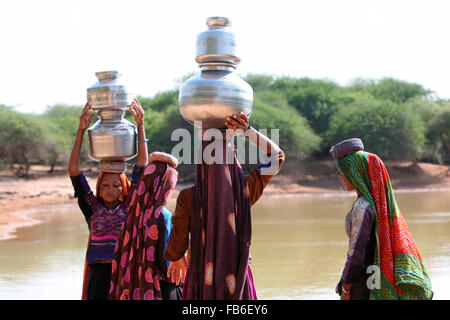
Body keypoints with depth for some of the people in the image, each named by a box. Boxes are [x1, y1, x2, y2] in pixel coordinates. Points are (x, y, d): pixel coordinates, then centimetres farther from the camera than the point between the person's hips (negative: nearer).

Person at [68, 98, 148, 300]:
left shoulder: (128, 206, 5)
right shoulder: (92, 207, 6)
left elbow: (142, 165, 2)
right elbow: (73, 170, -1)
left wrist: (140, 125, -3)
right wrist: (81, 131, -7)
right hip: (99, 274, 0)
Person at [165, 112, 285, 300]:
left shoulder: (188, 198, -16)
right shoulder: (244, 190, -12)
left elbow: (178, 244, -4)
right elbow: (276, 155, 2)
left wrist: (176, 259, 18)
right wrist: (247, 131, -9)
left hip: (201, 280, -1)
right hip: (237, 278, 1)